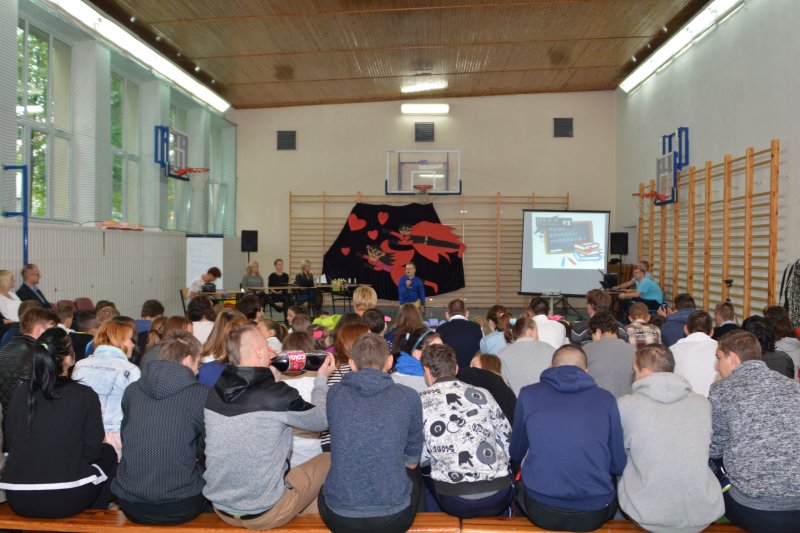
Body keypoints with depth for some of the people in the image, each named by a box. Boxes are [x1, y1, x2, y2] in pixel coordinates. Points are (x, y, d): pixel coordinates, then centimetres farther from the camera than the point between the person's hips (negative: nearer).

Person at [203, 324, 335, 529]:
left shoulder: (213, 394, -6)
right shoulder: (278, 395, -21)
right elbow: (321, 419, -3)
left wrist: (271, 378, 14)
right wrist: (321, 379, 11)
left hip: (220, 507, 6)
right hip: (264, 512, -6)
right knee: (327, 461, 15)